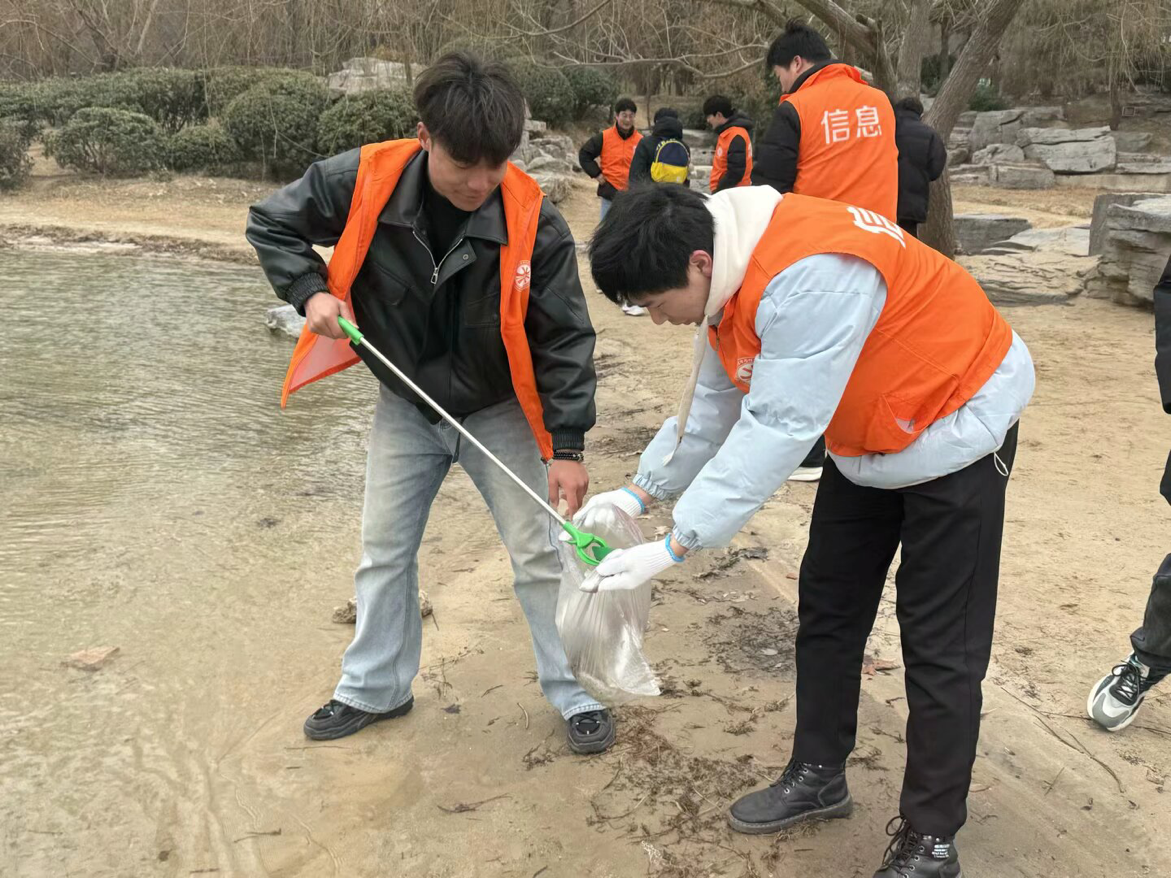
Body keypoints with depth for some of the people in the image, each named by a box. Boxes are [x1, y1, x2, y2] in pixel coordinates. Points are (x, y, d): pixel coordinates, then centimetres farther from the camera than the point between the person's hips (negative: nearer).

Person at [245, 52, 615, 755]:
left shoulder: (534, 221, -27)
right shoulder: (363, 182, -22)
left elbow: (565, 339, -19)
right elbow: (271, 223, -4)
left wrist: (567, 445, -21)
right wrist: (311, 291, -20)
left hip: (499, 411, -2)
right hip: (405, 406, 3)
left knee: (540, 553, 3)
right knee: (385, 550, 13)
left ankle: (577, 694, 20)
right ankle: (375, 689, 33)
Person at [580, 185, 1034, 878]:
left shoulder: (805, 277, -37)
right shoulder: (728, 274, -7)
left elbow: (778, 430, -37)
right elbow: (712, 403, 3)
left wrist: (674, 547, -33)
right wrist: (642, 491, -3)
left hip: (954, 425, -9)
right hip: (868, 436, 9)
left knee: (940, 645, -2)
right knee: (828, 608, 14)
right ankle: (818, 776, 30)